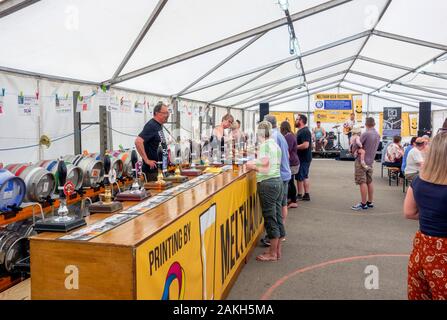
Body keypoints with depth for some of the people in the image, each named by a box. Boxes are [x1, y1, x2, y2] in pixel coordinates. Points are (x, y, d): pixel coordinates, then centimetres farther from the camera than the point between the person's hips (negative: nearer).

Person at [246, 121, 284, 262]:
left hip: (267, 183, -9)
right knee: (278, 217, 13)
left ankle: (272, 253, 9)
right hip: (278, 180, 9)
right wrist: (255, 164, 11)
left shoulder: (265, 145, -14)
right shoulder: (275, 144, 13)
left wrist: (253, 166, -3)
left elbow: (265, 168, -18)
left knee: (270, 219, -1)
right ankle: (277, 250, 24)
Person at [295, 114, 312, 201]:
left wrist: (294, 147, -19)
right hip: (304, 158, 11)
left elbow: (305, 145, -28)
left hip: (303, 159, -11)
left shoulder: (304, 131, -19)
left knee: (300, 177, -3)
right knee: (305, 177, 13)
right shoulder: (302, 131, 16)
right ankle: (306, 195, 19)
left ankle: (299, 195, 5)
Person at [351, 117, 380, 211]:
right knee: (369, 182, 14)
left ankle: (363, 204, -3)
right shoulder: (377, 134, 7)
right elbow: (373, 147, 11)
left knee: (362, 182, -5)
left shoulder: (365, 134, -17)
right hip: (370, 161, 8)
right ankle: (370, 202, 21)